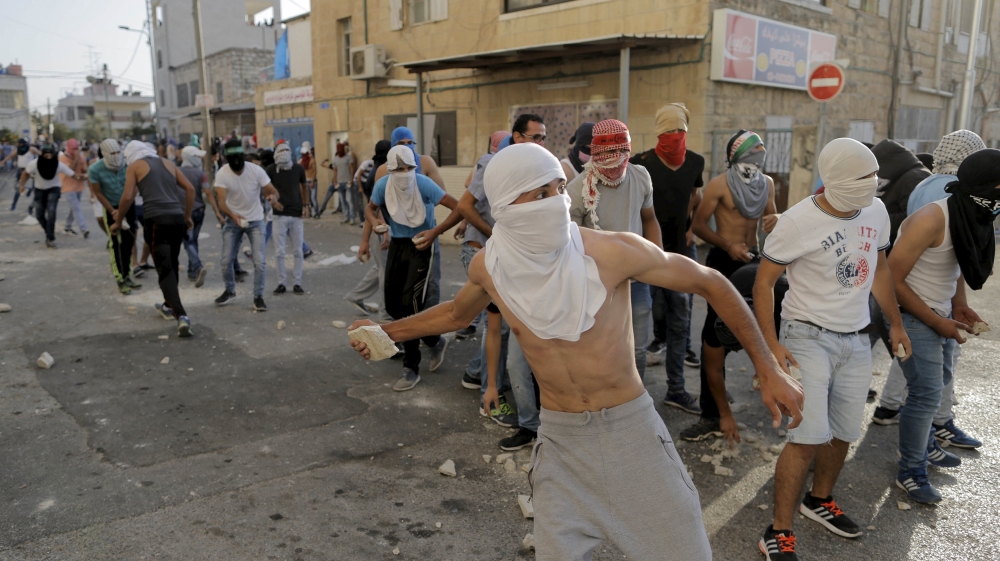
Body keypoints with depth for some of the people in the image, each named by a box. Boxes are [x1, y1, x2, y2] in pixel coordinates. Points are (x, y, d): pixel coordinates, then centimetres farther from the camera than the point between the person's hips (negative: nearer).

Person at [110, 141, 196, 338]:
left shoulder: (134, 166, 9)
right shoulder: (168, 163, 21)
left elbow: (128, 197, -1)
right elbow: (190, 188, 15)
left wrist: (118, 222, 11)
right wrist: (187, 216, 21)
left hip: (157, 220, -5)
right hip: (177, 218, 5)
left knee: (165, 269, -6)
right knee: (172, 264, 20)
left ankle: (181, 316, -18)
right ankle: (169, 306, 36)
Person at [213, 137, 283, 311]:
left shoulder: (256, 170, -16)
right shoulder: (222, 174, -17)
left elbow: (272, 190, -15)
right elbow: (221, 202, -25)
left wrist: (273, 197, -42)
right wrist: (233, 215, -46)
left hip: (255, 220, -1)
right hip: (232, 220, 1)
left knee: (259, 262, -9)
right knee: (226, 260, 4)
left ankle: (258, 297, 5)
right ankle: (230, 291, 29)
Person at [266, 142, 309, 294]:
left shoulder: (298, 168, 1)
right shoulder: (271, 169, -5)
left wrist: (305, 205, 5)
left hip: (297, 215, 1)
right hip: (280, 215, -1)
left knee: (298, 252, 4)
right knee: (279, 252, 0)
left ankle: (297, 283, 12)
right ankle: (281, 283, 12)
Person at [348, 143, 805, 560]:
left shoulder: (615, 251, -21)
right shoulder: (489, 267, -8)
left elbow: (711, 283, -8)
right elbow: (458, 312, 16)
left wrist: (768, 369, -6)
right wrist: (388, 331, 10)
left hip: (631, 428, -2)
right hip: (560, 439, 2)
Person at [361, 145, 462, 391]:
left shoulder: (424, 184, -22)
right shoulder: (383, 185, -8)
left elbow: (459, 208, -23)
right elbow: (370, 208, 13)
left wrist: (435, 232, -30)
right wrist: (375, 225, -7)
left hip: (420, 246, -6)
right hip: (396, 244, 6)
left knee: (411, 304, -13)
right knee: (392, 305, 7)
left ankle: (411, 368, 3)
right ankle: (435, 341, 29)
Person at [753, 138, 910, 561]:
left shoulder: (876, 211, 0)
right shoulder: (798, 222, -18)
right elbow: (764, 281, -12)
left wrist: (895, 323, 19)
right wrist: (770, 343, -19)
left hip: (856, 339, 6)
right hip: (809, 337, -6)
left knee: (844, 432, 14)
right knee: (809, 437, -12)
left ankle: (819, 500, 39)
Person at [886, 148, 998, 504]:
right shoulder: (932, 220, -25)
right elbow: (893, 280, -24)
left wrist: (959, 305, 0)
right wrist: (937, 322, -20)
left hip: (940, 313, 9)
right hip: (913, 316, -9)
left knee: (940, 380, 22)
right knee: (927, 392, -7)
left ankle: (923, 444, 44)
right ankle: (910, 473, 9)